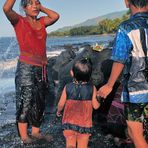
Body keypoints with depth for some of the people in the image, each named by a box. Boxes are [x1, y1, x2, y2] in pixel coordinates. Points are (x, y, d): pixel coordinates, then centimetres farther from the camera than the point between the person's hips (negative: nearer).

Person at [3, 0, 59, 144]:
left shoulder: (41, 22, 12)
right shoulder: (19, 21, -4)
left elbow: (55, 16, 3)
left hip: (41, 68, 6)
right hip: (26, 67, -6)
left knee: (39, 103, 11)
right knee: (25, 103, -1)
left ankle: (35, 132, 23)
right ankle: (24, 137, 8)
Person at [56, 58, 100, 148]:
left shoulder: (68, 87, -8)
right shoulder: (92, 88, -10)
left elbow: (61, 104, 0)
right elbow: (96, 106, -6)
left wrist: (59, 111, 21)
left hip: (69, 122, 0)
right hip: (85, 124, 0)